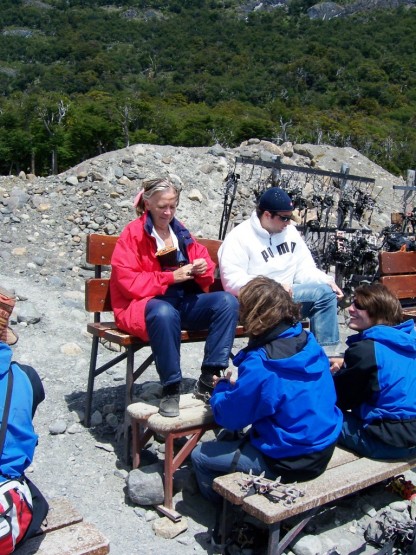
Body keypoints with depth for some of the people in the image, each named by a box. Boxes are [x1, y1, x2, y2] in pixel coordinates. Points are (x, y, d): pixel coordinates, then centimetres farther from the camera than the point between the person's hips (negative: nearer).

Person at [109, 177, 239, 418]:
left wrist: (204, 269, -6)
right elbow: (128, 281, -11)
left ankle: (209, 378, -19)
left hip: (186, 301, 6)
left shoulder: (181, 232, 15)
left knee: (228, 301, -20)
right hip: (147, 304, -5)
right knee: (165, 313, -41)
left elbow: (205, 262, 20)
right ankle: (171, 389, -26)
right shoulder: (133, 234, -2)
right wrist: (171, 277, -19)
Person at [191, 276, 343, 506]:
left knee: (200, 455, 8)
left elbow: (229, 417, -15)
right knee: (238, 439, 30)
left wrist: (223, 387, 5)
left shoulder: (259, 364, -27)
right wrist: (237, 386, 13)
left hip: (288, 463, -8)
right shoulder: (309, 343, -4)